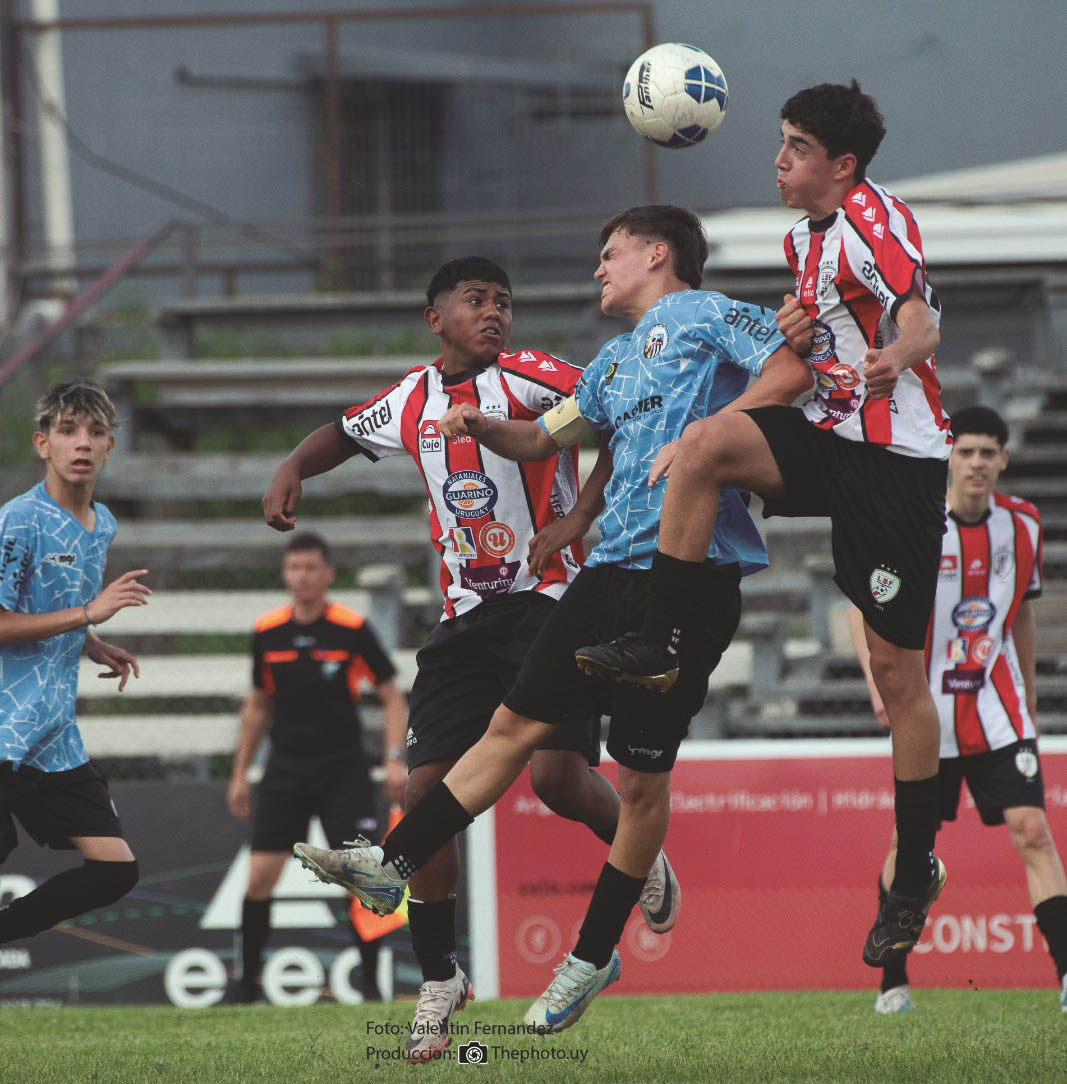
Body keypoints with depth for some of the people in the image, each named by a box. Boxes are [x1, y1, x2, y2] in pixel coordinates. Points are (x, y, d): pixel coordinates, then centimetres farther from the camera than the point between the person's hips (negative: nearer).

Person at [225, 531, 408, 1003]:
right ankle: (248, 982, 7)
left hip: (342, 769, -2)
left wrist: (394, 759, -11)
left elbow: (392, 696, 0)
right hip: (285, 768, 2)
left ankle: (370, 983, 2)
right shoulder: (267, 633, 2)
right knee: (259, 876, -5)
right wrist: (240, 774, 14)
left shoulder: (352, 629, -7)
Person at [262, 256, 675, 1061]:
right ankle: (439, 979, 8)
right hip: (467, 616, 5)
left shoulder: (526, 377, -6)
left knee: (558, 773, -19)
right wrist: (294, 467, 14)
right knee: (427, 789, -4)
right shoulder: (413, 399, 12)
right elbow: (347, 433, 33)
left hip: (549, 597, -5)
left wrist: (578, 517, -19)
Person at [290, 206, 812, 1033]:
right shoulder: (616, 360, 26)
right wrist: (484, 428, 14)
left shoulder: (706, 314, 2)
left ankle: (595, 956, 10)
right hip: (616, 570, 8)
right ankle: (394, 867, 3)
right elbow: (545, 439, 35)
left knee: (642, 774, 0)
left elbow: (790, 373, -12)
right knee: (516, 723, 5)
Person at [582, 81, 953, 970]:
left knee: (897, 670, -3)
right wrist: (797, 326, 5)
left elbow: (921, 321, -27)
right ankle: (658, 646, -15)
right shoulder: (804, 236, 13)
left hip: (898, 461, -7)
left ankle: (917, 871, 7)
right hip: (829, 438, 7)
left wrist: (894, 360, -51)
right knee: (706, 444, -21)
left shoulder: (872, 216, -13)